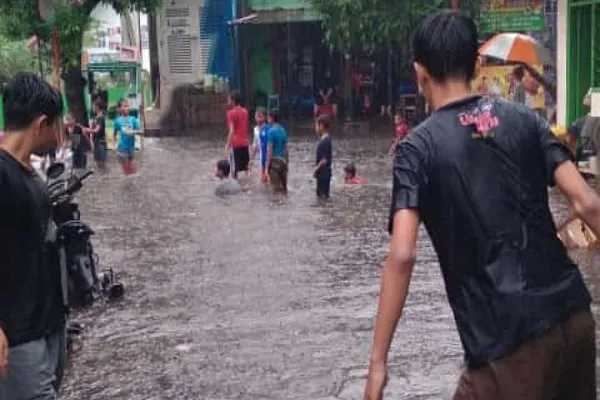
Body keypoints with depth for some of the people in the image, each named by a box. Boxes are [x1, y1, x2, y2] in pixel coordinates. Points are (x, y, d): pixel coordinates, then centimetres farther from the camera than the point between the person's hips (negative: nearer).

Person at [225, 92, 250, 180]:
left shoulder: (231, 112, -12)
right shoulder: (245, 111, 9)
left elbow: (232, 131, -17)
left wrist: (228, 144, -16)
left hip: (235, 144, -7)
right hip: (245, 142, 7)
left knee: (234, 168, 0)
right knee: (246, 167, 12)